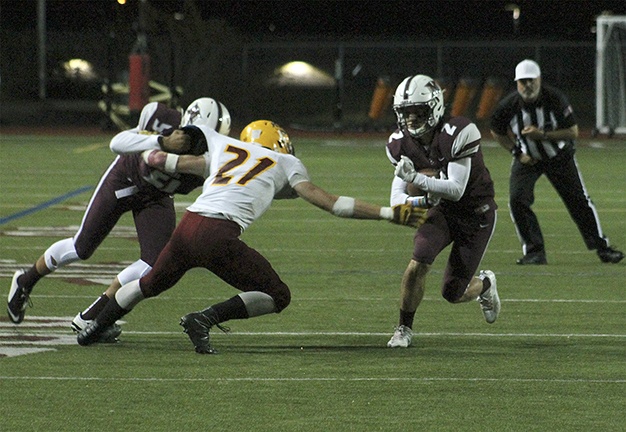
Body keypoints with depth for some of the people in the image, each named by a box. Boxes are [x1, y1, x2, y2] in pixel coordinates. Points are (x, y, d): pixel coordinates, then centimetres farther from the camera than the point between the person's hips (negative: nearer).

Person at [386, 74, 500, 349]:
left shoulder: (457, 135, -28)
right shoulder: (402, 143, -10)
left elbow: (456, 189, -31)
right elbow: (397, 196, -9)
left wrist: (417, 179, -42)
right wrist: (414, 201, -32)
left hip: (475, 214, -4)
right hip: (441, 211, 4)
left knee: (453, 293, 0)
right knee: (418, 263, -22)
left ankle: (484, 285, 36)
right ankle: (404, 328, -3)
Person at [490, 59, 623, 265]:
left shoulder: (555, 99, -24)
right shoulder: (508, 105, -20)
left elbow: (573, 132, -20)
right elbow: (497, 132, -1)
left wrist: (543, 135, -31)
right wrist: (517, 152, -10)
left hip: (559, 157, -1)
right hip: (527, 158, 1)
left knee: (579, 200, 2)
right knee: (517, 199, -17)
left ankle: (602, 248, 17)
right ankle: (534, 252, -7)